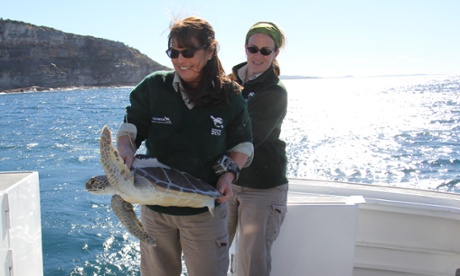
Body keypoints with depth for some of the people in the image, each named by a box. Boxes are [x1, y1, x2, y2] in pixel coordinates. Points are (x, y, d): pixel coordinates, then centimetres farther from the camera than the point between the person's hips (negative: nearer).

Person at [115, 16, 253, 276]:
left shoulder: (230, 96, -8)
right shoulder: (153, 87, -7)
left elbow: (242, 143, 3)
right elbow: (130, 128, -3)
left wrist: (230, 172, -15)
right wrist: (125, 152, -25)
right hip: (155, 207, 2)